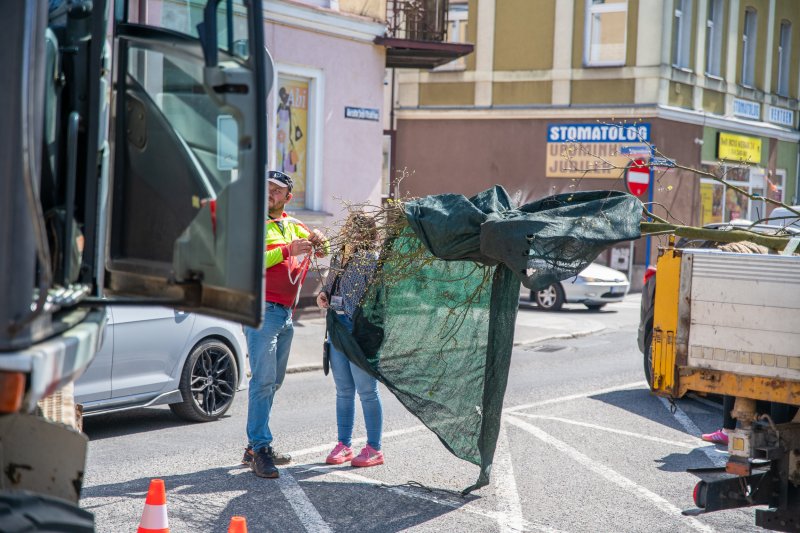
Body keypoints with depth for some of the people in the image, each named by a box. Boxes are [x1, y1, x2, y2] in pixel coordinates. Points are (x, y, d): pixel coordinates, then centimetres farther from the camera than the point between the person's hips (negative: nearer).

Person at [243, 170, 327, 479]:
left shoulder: (293, 226, 19)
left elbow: (322, 251, 20)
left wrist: (317, 241, -3)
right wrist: (287, 250, -23)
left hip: (286, 312, 7)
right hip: (262, 310, -7)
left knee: (272, 382, 9)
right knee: (263, 380, -13)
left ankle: (254, 447, 15)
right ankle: (260, 449, -14)